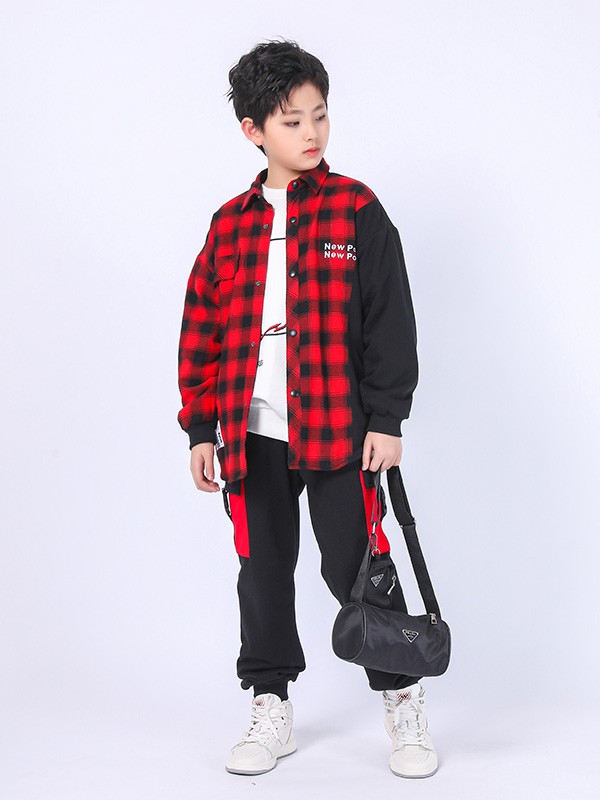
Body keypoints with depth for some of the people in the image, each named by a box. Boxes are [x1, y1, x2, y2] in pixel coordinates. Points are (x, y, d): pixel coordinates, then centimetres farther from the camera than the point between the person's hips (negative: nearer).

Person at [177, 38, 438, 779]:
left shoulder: (356, 211, 0)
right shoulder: (230, 225, 8)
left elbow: (391, 322, -2)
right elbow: (201, 332, 10)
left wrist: (386, 419, -7)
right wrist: (200, 428, 6)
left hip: (336, 427, -3)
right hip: (251, 434, 4)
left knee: (354, 565, 1)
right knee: (263, 571, 11)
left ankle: (403, 702, 19)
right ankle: (270, 709, 25)